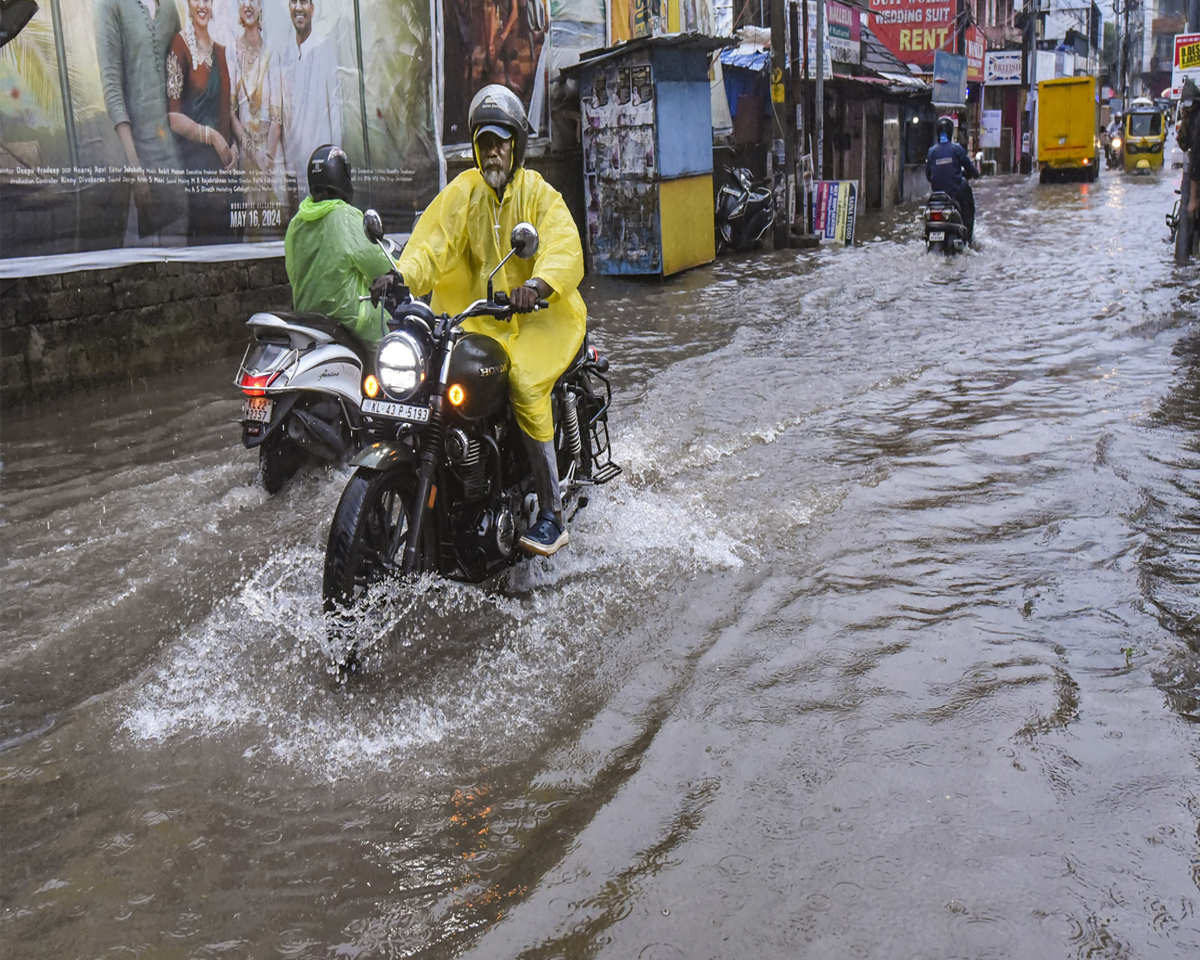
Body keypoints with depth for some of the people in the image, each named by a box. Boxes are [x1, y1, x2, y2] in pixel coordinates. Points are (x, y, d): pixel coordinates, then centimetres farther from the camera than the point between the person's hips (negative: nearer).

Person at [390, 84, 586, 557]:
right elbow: (432, 241, -5)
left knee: (524, 384, -29)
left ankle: (552, 514, -23)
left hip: (540, 312, -4)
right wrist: (402, 276, -26)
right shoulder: (463, 191, 9)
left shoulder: (540, 194, 0)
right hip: (481, 315, 4)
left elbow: (565, 252, -17)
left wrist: (537, 284, -39)